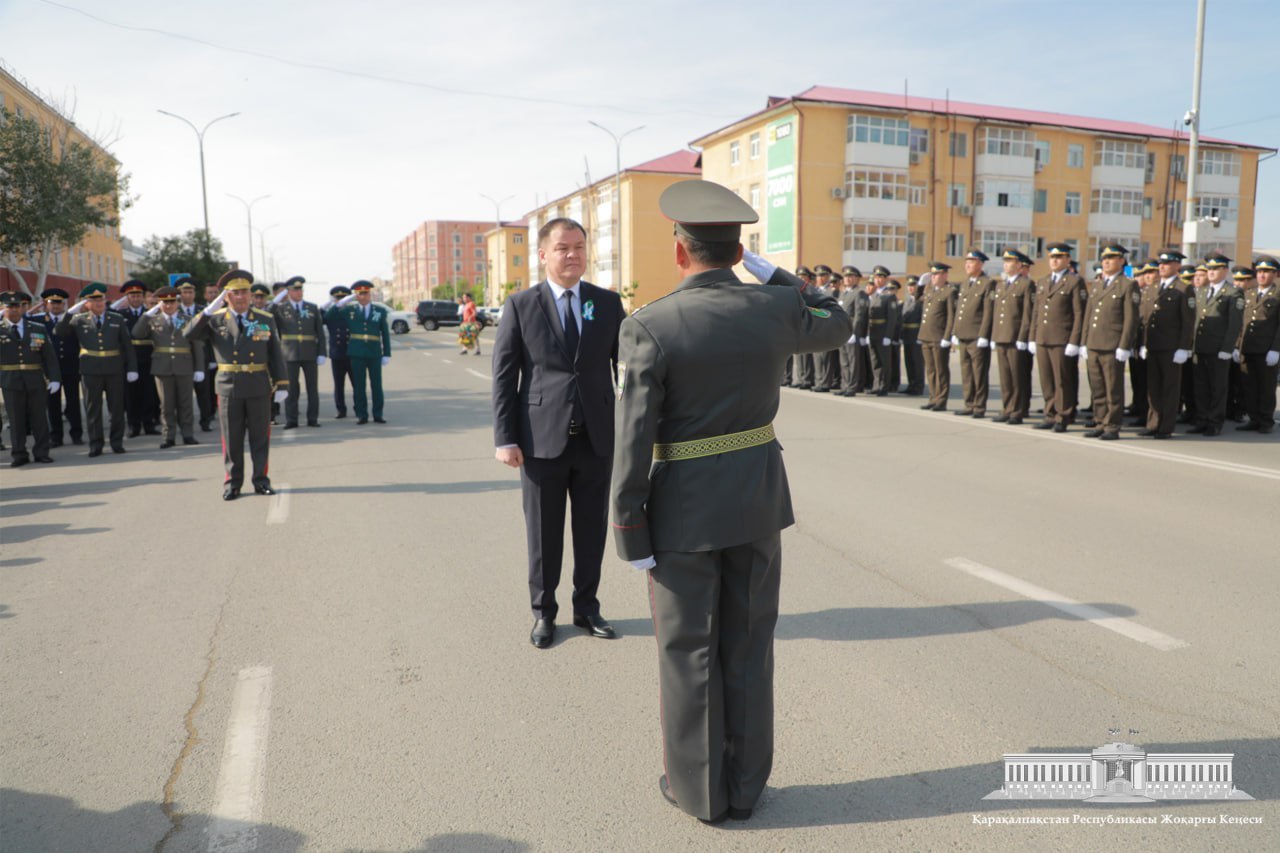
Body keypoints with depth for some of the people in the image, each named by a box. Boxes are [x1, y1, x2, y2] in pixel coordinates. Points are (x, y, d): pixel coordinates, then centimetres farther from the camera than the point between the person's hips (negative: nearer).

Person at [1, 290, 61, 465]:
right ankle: (18, 455, 12)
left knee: (39, 418, 6)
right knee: (16, 420, 4)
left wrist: (54, 378, -3)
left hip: (36, 380, 1)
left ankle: (41, 453, 15)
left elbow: (50, 356, 5)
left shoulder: (39, 328, 8)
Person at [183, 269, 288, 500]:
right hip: (229, 387, -1)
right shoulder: (215, 320, 3)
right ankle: (233, 483, 15)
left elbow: (276, 354, 5)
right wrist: (208, 311, -18)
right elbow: (189, 334, -10)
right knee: (232, 438, 6)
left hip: (259, 387, 1)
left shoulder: (266, 319, 6)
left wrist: (281, 384, 0)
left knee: (260, 436, 7)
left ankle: (261, 480, 18)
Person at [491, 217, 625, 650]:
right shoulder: (520, 305, 0)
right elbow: (504, 375, -2)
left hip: (597, 437, 2)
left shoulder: (608, 303, 5)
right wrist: (505, 438, -8)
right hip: (542, 438, -2)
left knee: (592, 530, 12)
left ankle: (586, 606, 29)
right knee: (543, 533, 9)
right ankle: (543, 612, 26)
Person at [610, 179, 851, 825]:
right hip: (759, 498, 4)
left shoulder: (648, 328, -15)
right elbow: (836, 326, 18)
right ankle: (745, 782, 28)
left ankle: (698, 788, 24)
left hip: (685, 506, -4)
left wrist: (629, 530, -7)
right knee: (747, 645, 16)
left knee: (688, 651, 11)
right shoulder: (775, 309, -5)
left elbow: (633, 441, -16)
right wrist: (765, 267, 15)